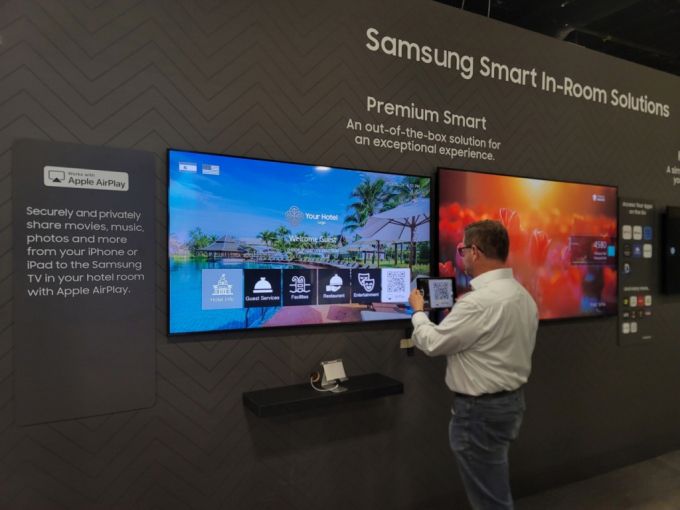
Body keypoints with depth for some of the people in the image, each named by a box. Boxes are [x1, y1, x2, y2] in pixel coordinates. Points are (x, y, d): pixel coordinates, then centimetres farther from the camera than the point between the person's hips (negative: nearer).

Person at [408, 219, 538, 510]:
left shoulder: (480, 301, -25)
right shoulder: (523, 295, 6)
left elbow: (432, 343, -17)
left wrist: (418, 311, 1)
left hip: (481, 409, -10)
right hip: (511, 399, 10)